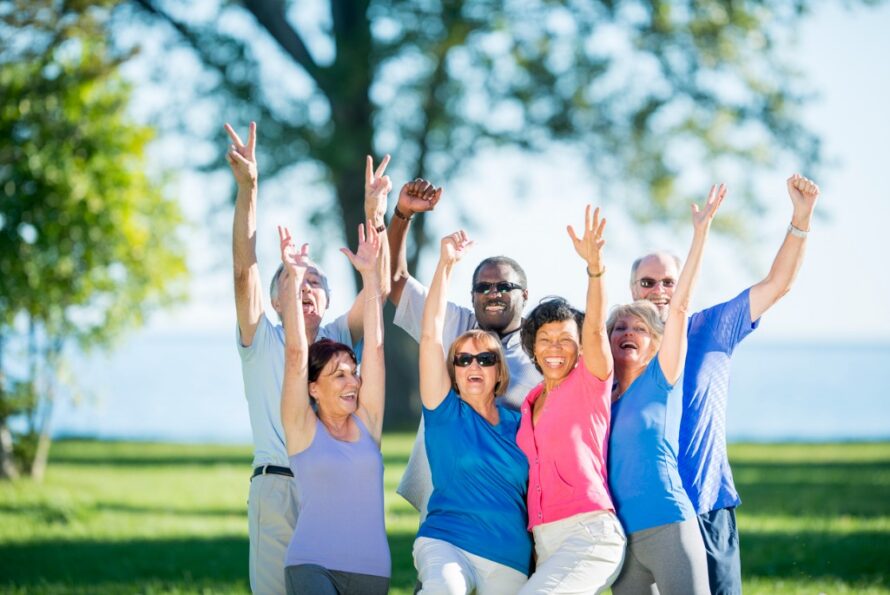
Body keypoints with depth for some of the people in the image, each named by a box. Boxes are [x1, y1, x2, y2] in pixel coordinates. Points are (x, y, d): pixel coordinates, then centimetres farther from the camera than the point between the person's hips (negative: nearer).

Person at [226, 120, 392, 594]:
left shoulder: (337, 339, 15)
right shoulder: (262, 341, 9)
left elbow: (378, 288, 2)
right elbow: (244, 270, -4)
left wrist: (374, 217, -10)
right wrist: (247, 189, -15)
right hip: (277, 488, -2)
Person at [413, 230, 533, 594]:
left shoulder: (519, 425, 10)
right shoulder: (445, 412, 3)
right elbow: (430, 336, -5)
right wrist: (446, 264, -9)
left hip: (510, 561, 4)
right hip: (445, 542, -4)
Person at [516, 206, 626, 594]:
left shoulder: (591, 382, 1)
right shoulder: (529, 404, 19)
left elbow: (595, 328, -17)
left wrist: (594, 264, -30)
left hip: (590, 533, -7)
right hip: (544, 541, 7)